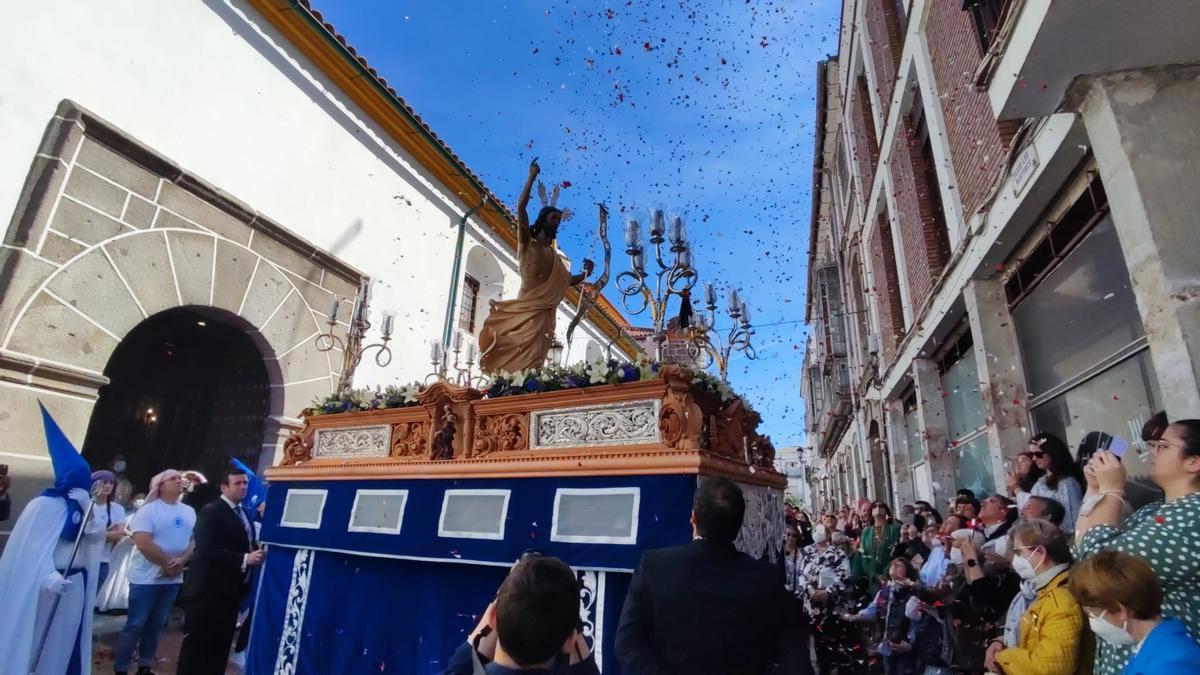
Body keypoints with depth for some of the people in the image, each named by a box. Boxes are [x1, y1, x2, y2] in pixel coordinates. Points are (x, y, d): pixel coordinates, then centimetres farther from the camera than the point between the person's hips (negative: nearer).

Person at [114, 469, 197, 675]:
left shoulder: (189, 512, 7)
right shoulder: (149, 510, -11)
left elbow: (194, 540, 7)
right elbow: (143, 543, -19)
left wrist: (182, 560, -11)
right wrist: (167, 563, -14)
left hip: (173, 578, 5)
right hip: (147, 578, -5)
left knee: (156, 625, 13)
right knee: (135, 625, 1)